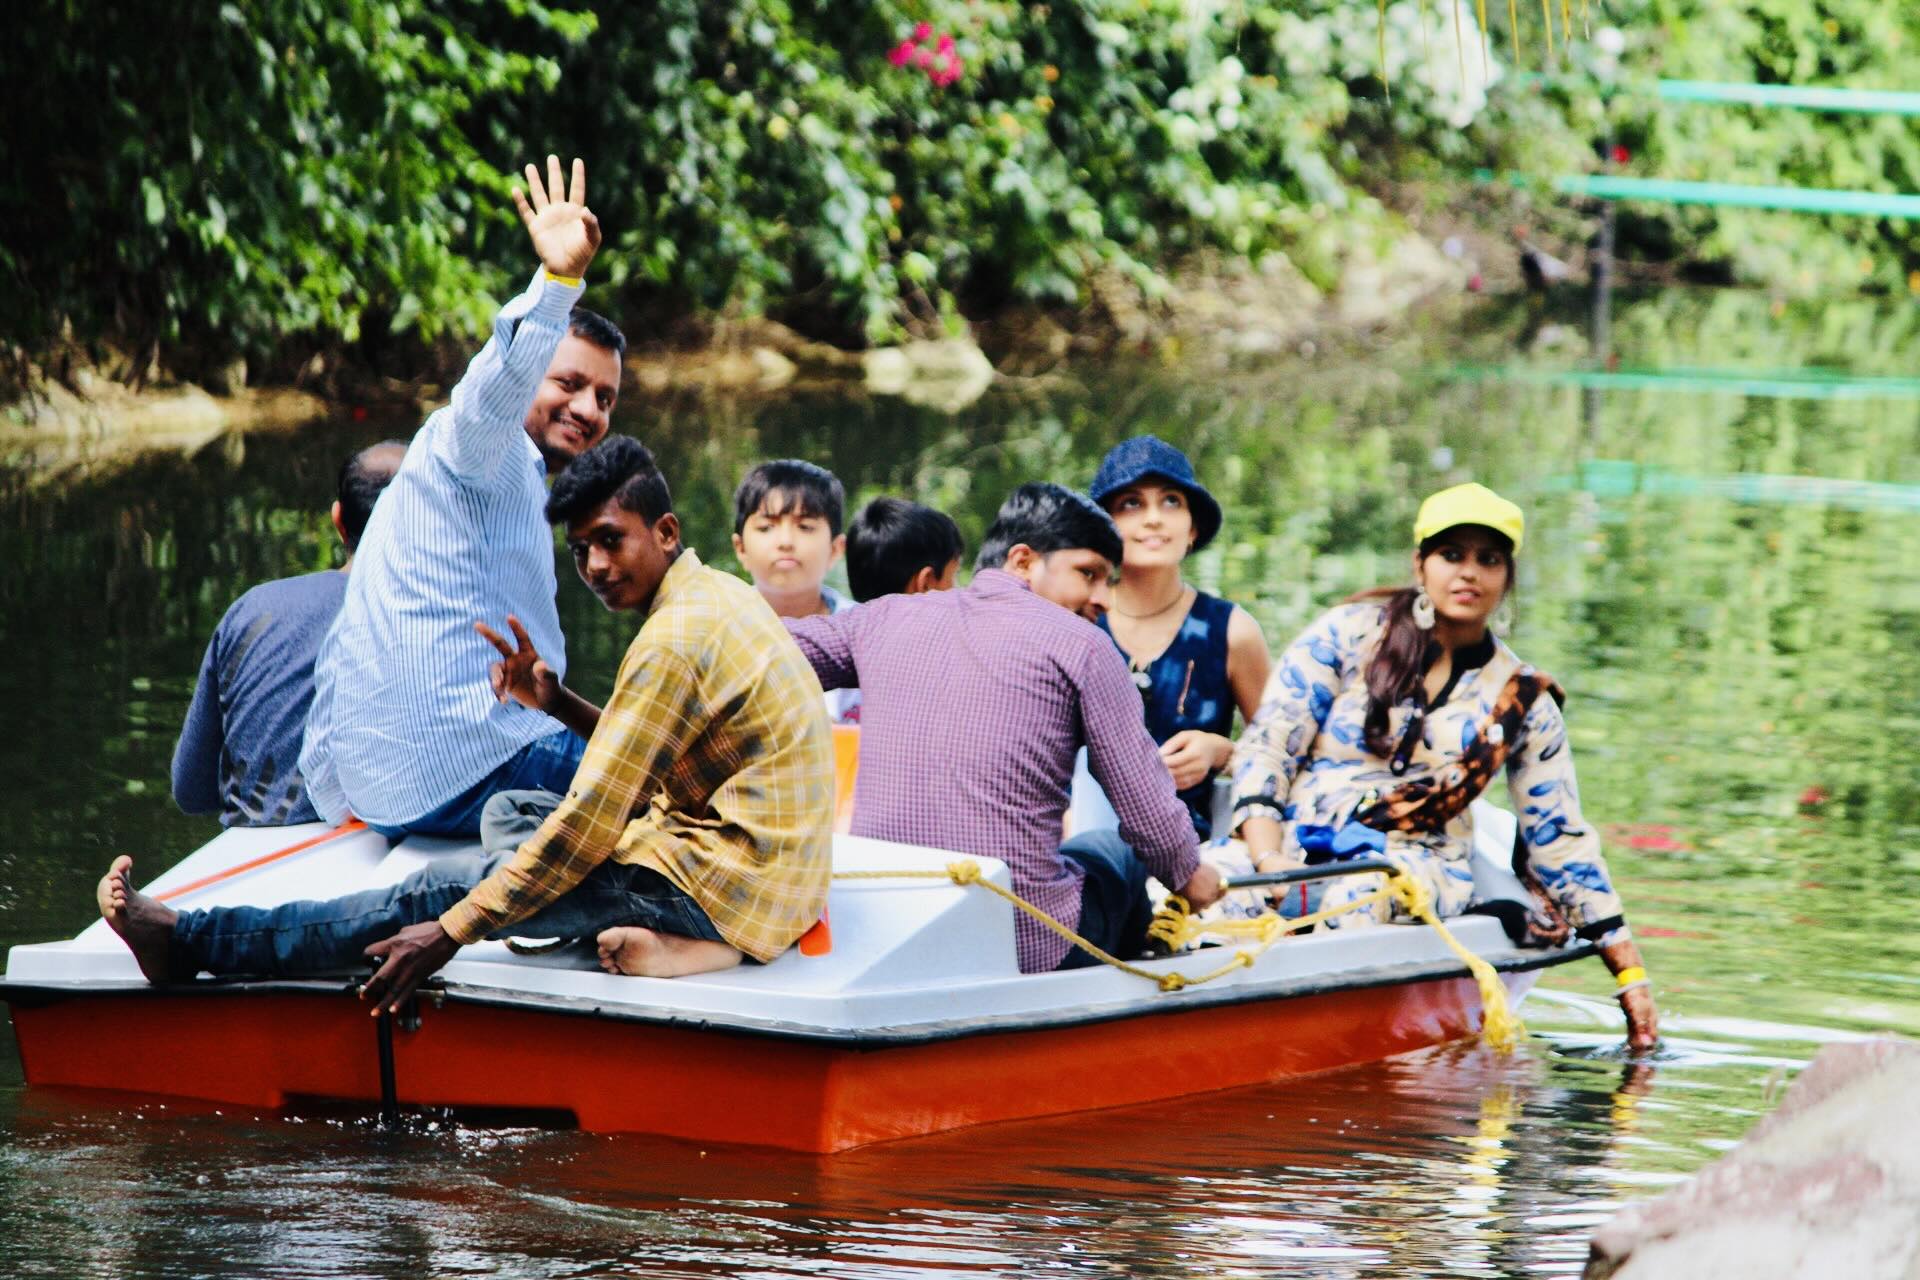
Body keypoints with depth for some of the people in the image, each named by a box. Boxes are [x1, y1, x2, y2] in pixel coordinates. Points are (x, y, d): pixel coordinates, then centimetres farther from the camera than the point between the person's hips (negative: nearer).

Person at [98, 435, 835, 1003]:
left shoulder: (675, 640, -18)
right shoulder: (719, 596, 13)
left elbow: (589, 820, -21)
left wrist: (452, 933, -18)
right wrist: (557, 703, 9)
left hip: (716, 882, -10)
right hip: (770, 877, 10)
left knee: (450, 886, -10)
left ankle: (186, 942, -8)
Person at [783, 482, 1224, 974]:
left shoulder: (886, 619, 7)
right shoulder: (1079, 644, -4)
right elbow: (1145, 807, 0)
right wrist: (1190, 875, 18)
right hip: (1029, 948, -4)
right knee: (1116, 850, 31)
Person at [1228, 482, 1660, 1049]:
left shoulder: (1522, 700, 12)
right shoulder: (1348, 633, 7)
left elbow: (1561, 841, 16)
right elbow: (1265, 748, 2)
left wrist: (1631, 974, 12)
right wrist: (1269, 861, -15)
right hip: (1297, 845, 0)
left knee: (1356, 897, -39)